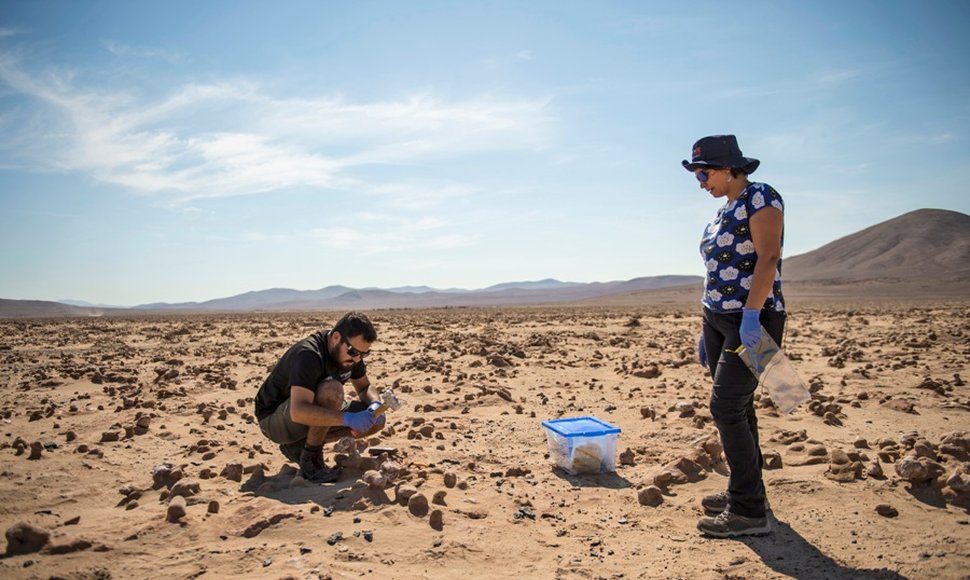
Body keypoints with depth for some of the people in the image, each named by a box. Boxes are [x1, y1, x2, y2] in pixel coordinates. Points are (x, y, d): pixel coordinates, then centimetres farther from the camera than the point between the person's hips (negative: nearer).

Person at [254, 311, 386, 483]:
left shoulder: (350, 351, -5)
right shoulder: (308, 355, -30)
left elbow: (365, 387, 7)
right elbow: (298, 412, -42)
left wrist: (375, 404, -16)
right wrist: (348, 419, -47)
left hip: (312, 417, 9)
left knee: (376, 420, -7)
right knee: (331, 391, -36)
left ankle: (298, 446, 3)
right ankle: (310, 459, -15)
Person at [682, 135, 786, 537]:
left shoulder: (760, 197, -8)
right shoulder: (725, 210, 18)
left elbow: (768, 258, -19)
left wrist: (750, 315, -28)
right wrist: (708, 330, 18)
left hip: (752, 321, -9)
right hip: (720, 320, 9)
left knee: (726, 407, -12)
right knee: (736, 407, 12)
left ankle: (749, 511, -4)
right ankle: (746, 490, 25)